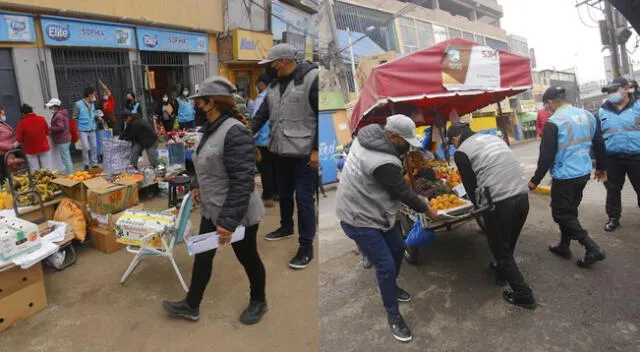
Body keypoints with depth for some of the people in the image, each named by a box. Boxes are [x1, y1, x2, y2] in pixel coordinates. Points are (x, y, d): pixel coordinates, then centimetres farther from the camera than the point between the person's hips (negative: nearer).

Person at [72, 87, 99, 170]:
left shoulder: (92, 104, 8)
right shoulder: (78, 104, -8)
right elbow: (74, 118, -6)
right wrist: (76, 130, -9)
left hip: (92, 129, 5)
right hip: (83, 130, -5)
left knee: (94, 147, 7)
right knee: (86, 147, -8)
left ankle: (94, 164, 19)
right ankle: (86, 164, 7)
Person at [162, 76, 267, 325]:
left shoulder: (235, 132, -26)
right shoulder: (212, 128, 4)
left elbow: (242, 181, -29)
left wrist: (228, 220, -27)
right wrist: (198, 186, 21)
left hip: (237, 214, -9)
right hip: (212, 210, 9)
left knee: (248, 258, 12)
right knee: (202, 256, 17)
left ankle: (258, 302, 37)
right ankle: (191, 306, 36)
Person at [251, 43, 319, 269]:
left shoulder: (311, 78, -11)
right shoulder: (275, 84, 14)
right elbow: (263, 113, 21)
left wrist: (316, 149, -16)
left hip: (303, 152, -7)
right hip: (280, 150, 8)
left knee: (303, 199, -3)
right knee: (284, 194, 19)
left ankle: (306, 247, 7)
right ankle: (286, 227, 42)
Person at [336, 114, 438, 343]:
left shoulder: (367, 136, -6)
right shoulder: (383, 163, -32)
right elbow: (404, 193, -18)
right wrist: (427, 209, -2)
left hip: (372, 210, 10)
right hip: (358, 218, -10)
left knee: (397, 247, 21)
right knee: (386, 265, -6)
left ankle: (391, 287, 44)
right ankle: (393, 316, 13)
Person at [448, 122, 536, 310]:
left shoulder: (461, 152, -1)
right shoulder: (494, 137, 19)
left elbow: (470, 185, 2)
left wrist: (479, 205, 20)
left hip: (499, 203, -7)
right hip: (522, 196, 7)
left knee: (501, 250, 12)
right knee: (509, 244, 27)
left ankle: (524, 295, 19)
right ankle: (501, 273, 49)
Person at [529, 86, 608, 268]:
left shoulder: (553, 122, -18)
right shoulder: (588, 115, 5)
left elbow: (546, 156, -18)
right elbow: (599, 144, 15)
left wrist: (535, 180, -8)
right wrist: (601, 168, 28)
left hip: (565, 176, -8)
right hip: (584, 173, 8)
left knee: (561, 213, 5)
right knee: (569, 210, 20)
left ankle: (593, 249, -1)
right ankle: (564, 246, 30)